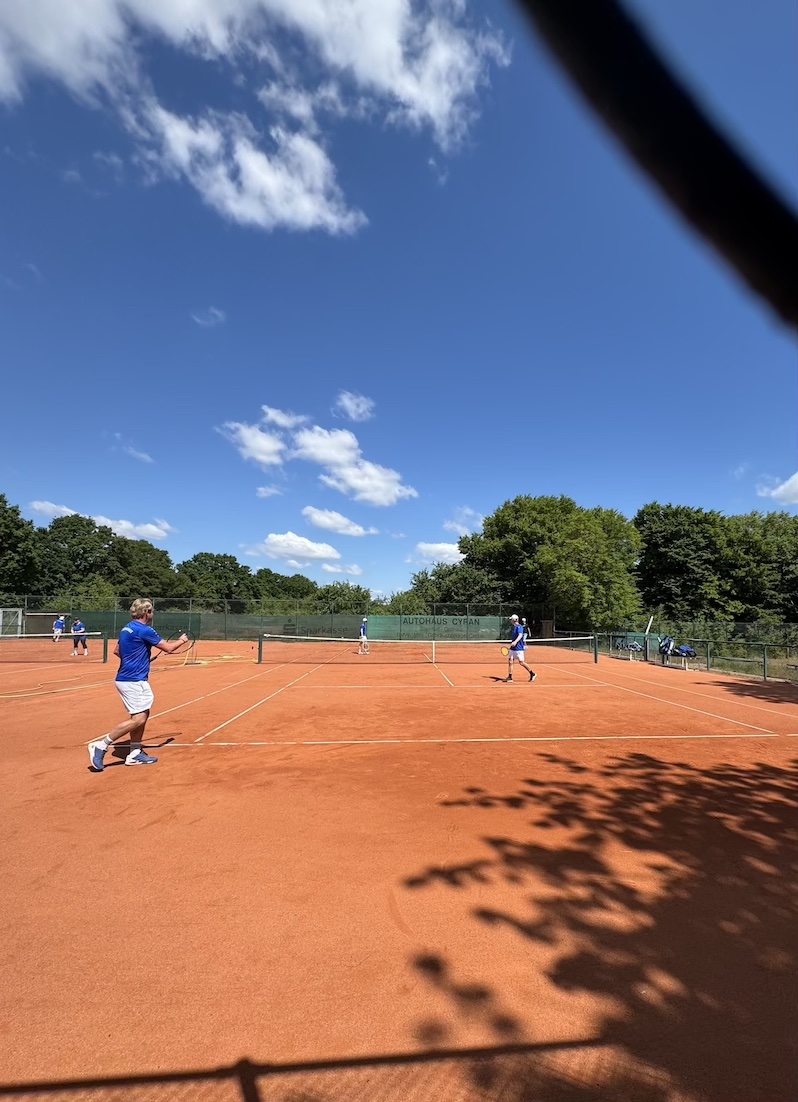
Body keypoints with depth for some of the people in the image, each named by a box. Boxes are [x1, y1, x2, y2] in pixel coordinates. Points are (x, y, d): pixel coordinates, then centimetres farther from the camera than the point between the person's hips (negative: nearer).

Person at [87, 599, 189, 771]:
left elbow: (116, 650, 24)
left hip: (127, 678, 10)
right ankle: (100, 745, -7)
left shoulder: (126, 629, 12)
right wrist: (182, 640, 7)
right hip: (133, 681, -10)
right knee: (138, 718, -11)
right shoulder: (145, 630, -16)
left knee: (143, 715, 13)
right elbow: (168, 648, -11)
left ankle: (134, 753, 16)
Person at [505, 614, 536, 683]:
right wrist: (510, 646, 30)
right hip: (513, 648, 9)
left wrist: (515, 642, -46)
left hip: (519, 648, -9)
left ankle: (532, 674, 10)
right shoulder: (514, 627, 15)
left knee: (521, 662, -5)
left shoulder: (519, 627, -13)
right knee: (510, 661, 3)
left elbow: (520, 635, -30)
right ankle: (510, 677, 6)